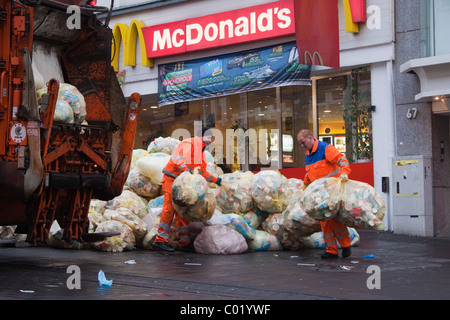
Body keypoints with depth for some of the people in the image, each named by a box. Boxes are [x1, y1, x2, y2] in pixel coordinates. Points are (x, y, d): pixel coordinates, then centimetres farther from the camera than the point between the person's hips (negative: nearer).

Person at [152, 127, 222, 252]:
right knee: (169, 208, -17)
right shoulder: (189, 143, -9)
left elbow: (201, 171, 31)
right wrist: (186, 169, -40)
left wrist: (215, 179, 30)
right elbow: (178, 158, -24)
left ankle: (184, 242, 8)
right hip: (171, 179, -9)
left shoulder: (200, 151, 21)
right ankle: (160, 239, -21)